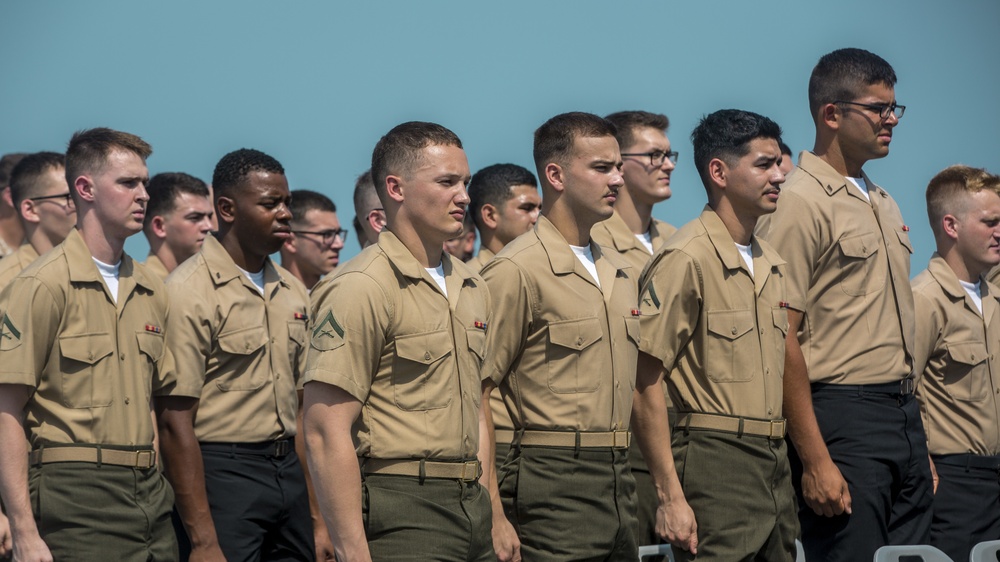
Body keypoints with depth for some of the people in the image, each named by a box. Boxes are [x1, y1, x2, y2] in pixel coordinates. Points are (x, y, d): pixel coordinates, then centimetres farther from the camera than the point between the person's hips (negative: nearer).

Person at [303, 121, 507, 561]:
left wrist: (486, 506, 13)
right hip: (401, 518, -7)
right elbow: (325, 433, -17)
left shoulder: (472, 289, 13)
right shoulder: (361, 288, -12)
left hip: (471, 505, 7)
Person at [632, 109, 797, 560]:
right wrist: (671, 496, -17)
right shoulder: (687, 259, -10)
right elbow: (645, 383, -14)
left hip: (775, 465, 8)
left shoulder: (771, 263, 15)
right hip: (716, 464, -8)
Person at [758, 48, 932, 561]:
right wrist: (815, 461, -19)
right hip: (845, 417, -8)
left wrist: (920, 441, 16)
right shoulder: (800, 202, -10)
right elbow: (782, 340, -15)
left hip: (904, 416, 8)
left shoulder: (884, 204, 18)